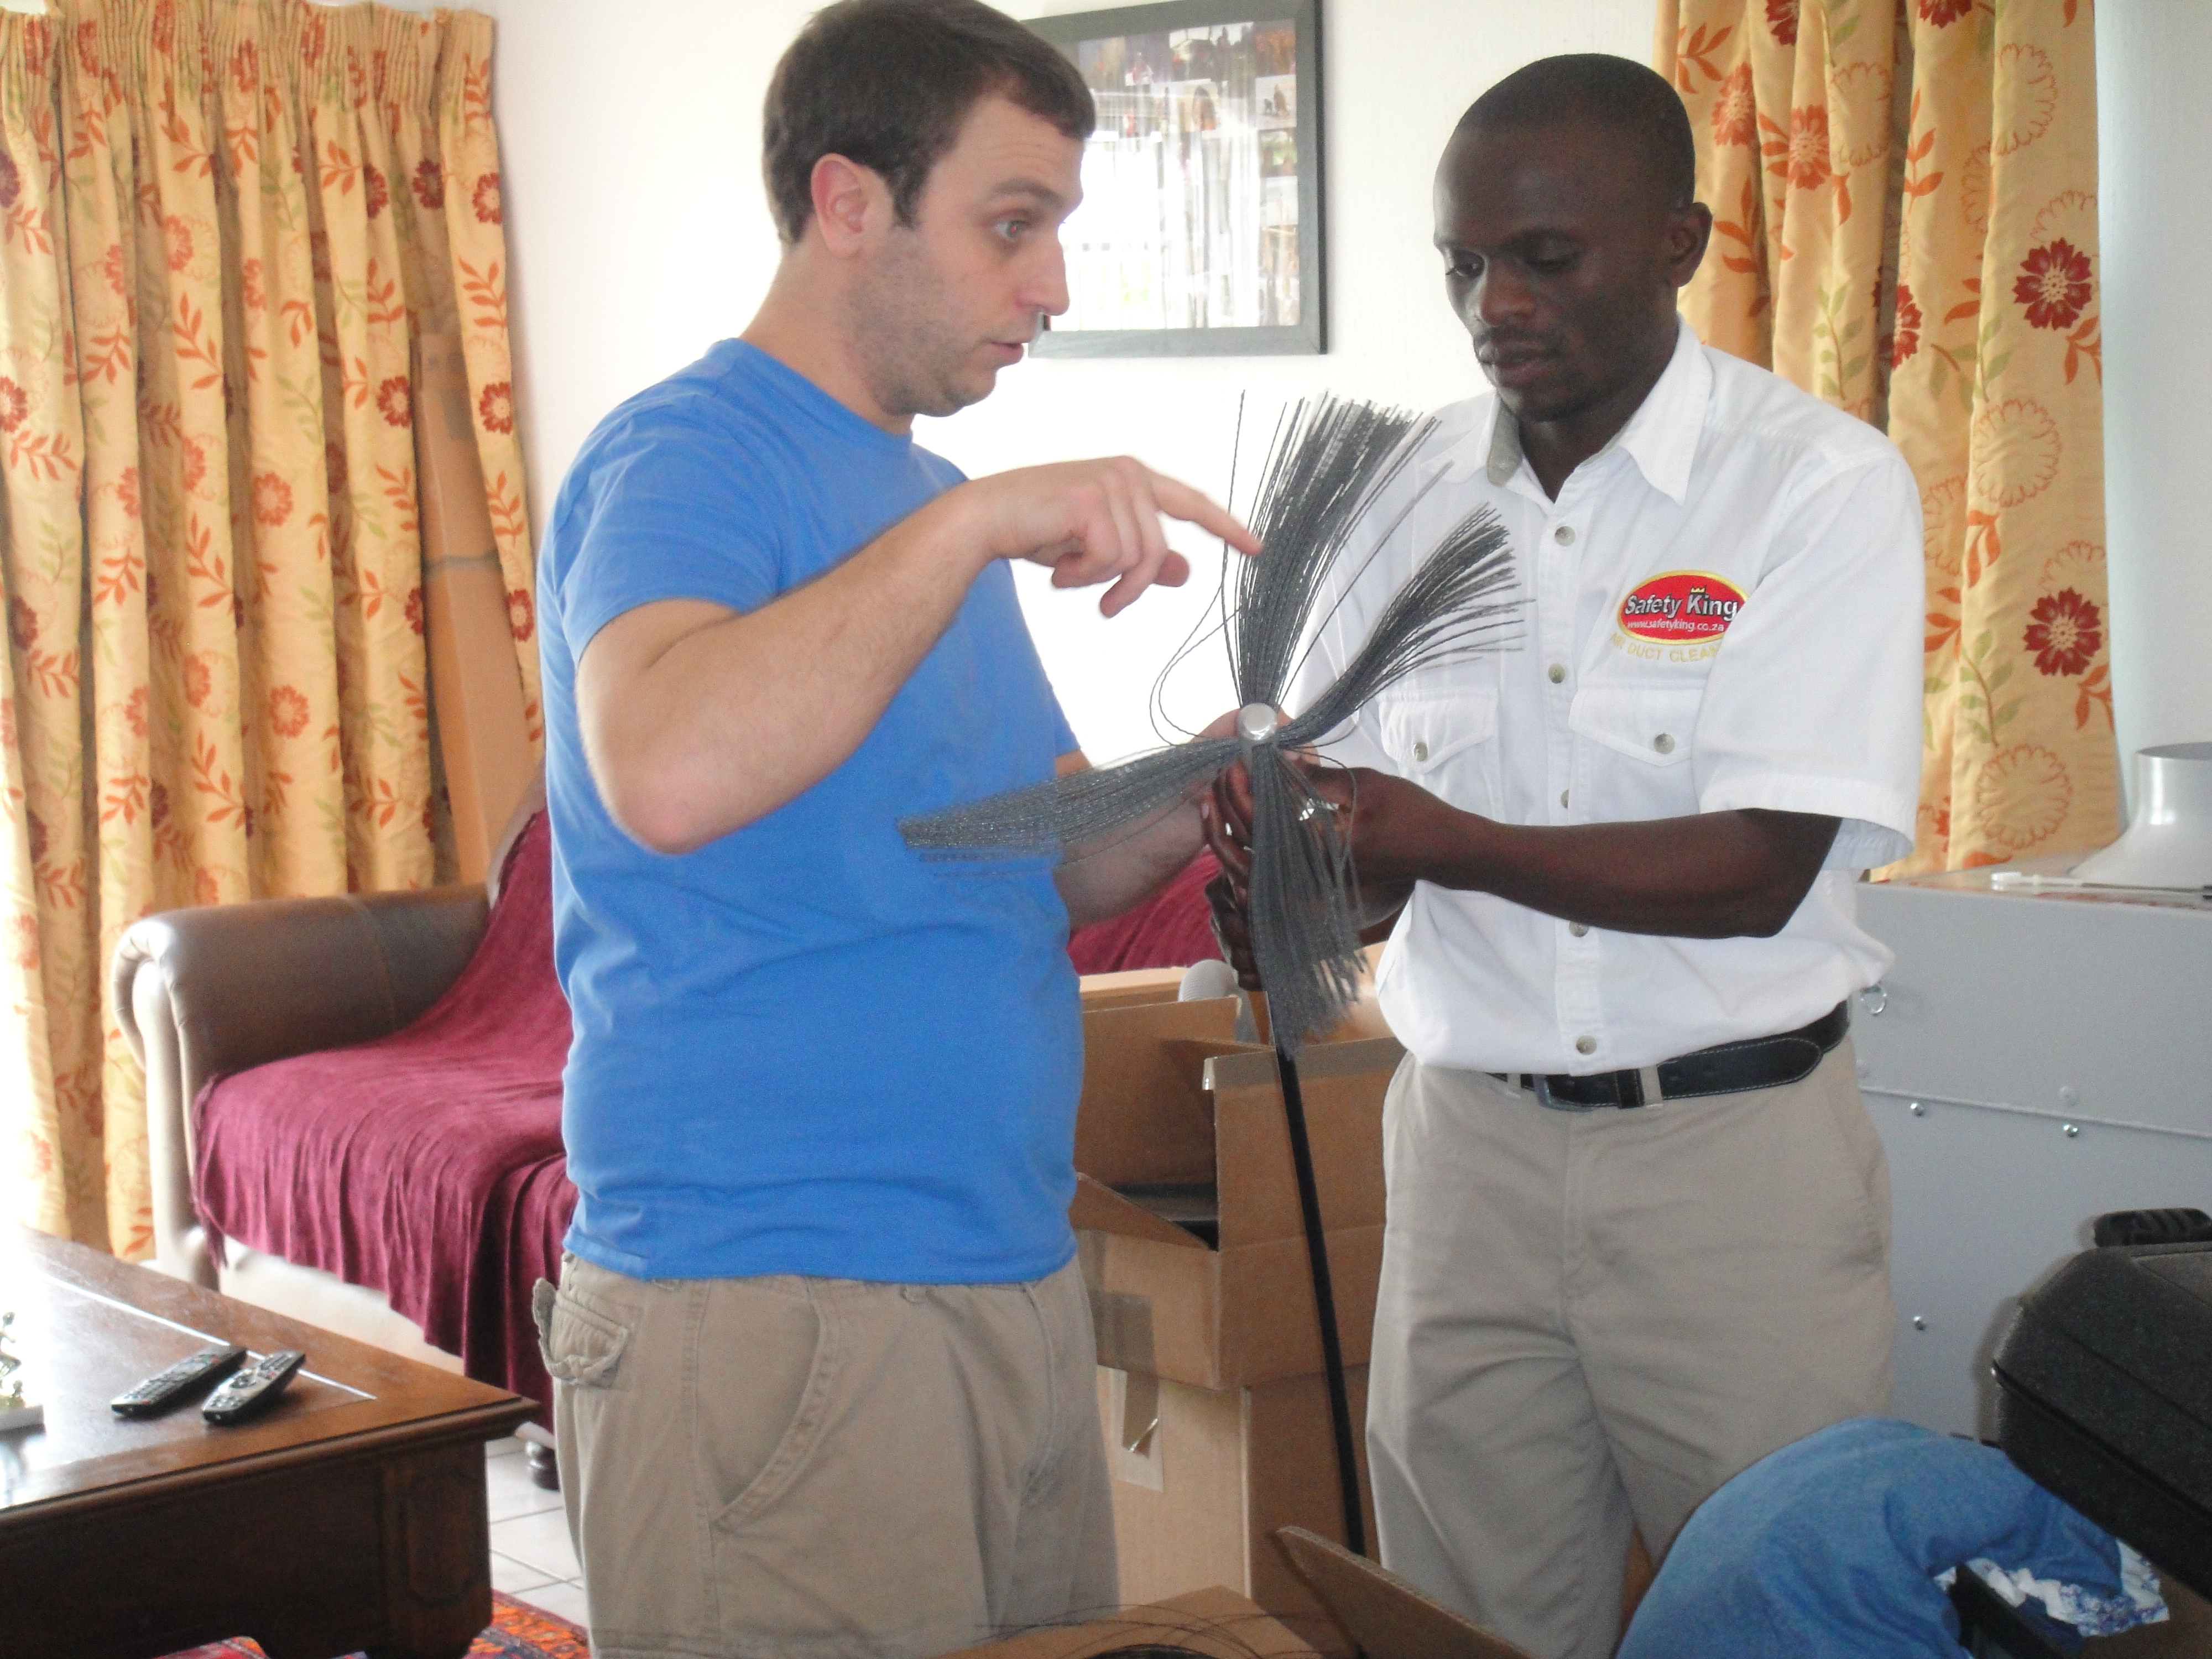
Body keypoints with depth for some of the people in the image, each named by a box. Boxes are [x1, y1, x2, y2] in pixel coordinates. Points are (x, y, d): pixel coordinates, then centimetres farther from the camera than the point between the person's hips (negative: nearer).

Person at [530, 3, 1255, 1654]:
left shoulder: (928, 502, 17)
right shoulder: (689, 455, -10)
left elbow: (1052, 863, 21)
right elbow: (668, 777, -32)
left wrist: (1198, 801, 0)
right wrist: (974, 526, -27)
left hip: (1011, 1269, 9)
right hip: (768, 1311, -8)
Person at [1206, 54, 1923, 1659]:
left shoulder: (1821, 483, -7)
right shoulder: (1416, 492, 6)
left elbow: (1762, 870, -15)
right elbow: (1372, 850, 8)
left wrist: (1450, 841, -23)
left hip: (1734, 1147, -3)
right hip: (1471, 1134, 4)